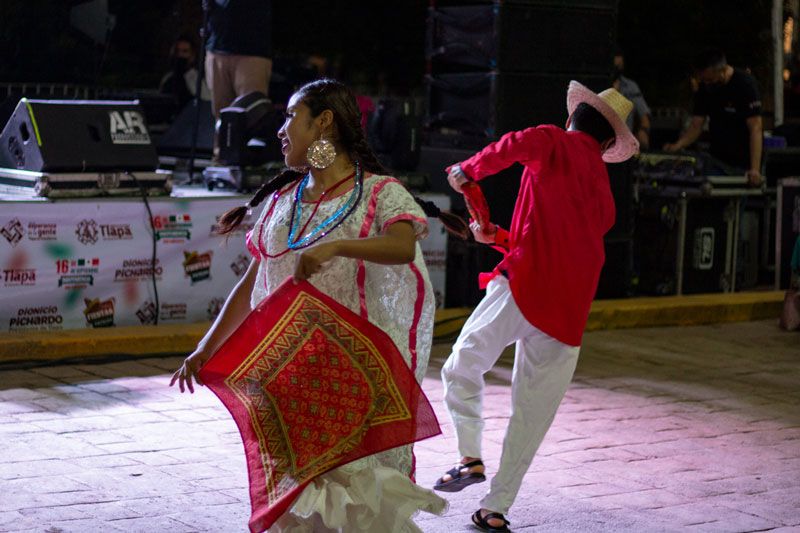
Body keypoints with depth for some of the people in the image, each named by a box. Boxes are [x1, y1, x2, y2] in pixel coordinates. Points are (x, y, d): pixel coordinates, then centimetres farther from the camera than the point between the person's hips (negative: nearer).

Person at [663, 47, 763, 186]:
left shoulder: (745, 84, -17)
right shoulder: (705, 87, 2)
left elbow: (755, 128, -23)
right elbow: (696, 126, 4)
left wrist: (755, 170, -31)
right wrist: (677, 146, -17)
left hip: (743, 164, -5)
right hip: (716, 159, 5)